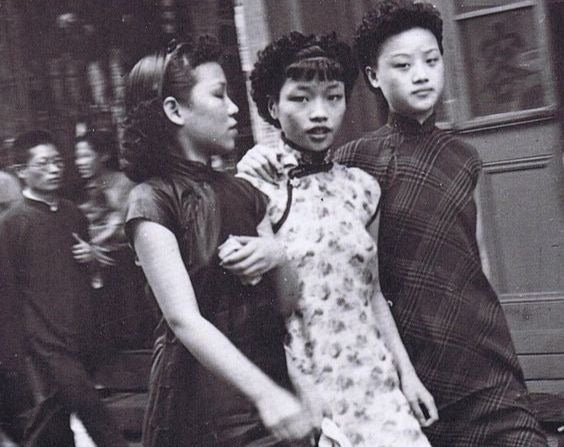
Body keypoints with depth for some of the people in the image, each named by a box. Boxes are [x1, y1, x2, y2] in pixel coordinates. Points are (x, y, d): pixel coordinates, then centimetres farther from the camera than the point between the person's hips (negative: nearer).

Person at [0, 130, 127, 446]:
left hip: (80, 338, 6)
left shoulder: (74, 214, 12)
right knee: (87, 404, -13)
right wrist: (29, 342, -7)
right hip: (47, 342, -6)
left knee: (57, 413, 11)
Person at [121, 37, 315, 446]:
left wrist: (277, 258, -9)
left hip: (274, 375, 6)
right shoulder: (153, 201, -10)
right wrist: (265, 394, -31)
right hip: (207, 408, -6)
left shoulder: (243, 193, 11)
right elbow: (184, 319, -20)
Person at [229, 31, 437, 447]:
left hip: (372, 378, 4)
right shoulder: (255, 189, -7)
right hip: (300, 384, -4)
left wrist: (407, 372, 11)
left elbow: (371, 292, 13)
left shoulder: (360, 187, 6)